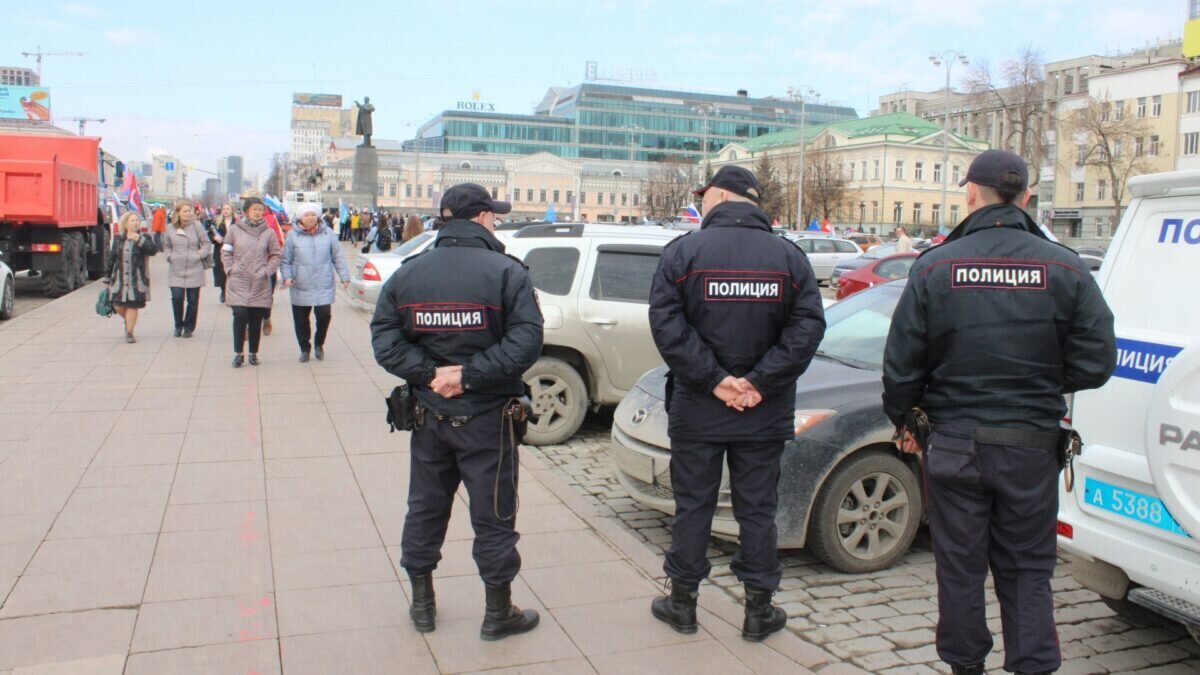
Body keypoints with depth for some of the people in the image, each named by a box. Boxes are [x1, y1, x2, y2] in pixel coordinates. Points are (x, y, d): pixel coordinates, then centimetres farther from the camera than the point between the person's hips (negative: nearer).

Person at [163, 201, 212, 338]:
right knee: (177, 298, -7)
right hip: (176, 270, 1)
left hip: (194, 270, -1)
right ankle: (178, 325, 13)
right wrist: (169, 256, 1)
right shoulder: (171, 228, 4)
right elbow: (166, 245, 18)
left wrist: (199, 255, -11)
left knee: (193, 300, 3)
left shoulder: (196, 226, -3)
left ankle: (189, 327, 18)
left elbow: (207, 243, 3)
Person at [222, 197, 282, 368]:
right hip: (238, 283, -1)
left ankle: (253, 353, 19)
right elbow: (226, 252, 8)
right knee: (240, 315, -9)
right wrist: (230, 269, -3)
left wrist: (266, 271, -4)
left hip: (260, 284, 1)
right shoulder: (235, 229, 2)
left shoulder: (269, 232, 1)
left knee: (256, 320, 5)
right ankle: (238, 353, 4)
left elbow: (275, 255, 7)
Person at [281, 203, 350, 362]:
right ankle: (305, 348, 28)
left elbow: (338, 257, 5)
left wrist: (344, 277, 0)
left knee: (324, 315, -7)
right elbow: (285, 260, 5)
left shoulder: (328, 233, 3)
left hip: (324, 287, 0)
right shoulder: (293, 235, 0)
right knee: (301, 321, 6)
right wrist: (287, 276, -10)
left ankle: (319, 344, 20)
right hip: (301, 288, 0)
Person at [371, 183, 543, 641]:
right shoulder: (506, 272, -11)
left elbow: (384, 340, -6)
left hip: (428, 415, 4)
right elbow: (526, 340, -22)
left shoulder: (408, 272, 1)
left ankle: (422, 603, 30)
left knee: (425, 509, 18)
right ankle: (498, 614, 20)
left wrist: (429, 374, -12)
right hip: (487, 417, -4)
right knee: (493, 516, 8)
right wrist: (470, 375, -20)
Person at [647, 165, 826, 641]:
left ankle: (683, 602, 23)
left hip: (697, 410, -1)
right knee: (757, 509, 10)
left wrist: (714, 380, -14)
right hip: (764, 414, 2)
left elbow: (667, 325, -15)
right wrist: (758, 383, -11)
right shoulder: (789, 256, 2)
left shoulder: (684, 251, -5)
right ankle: (759, 611, 19)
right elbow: (808, 327, -7)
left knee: (693, 505, 11)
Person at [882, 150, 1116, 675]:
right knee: (1027, 570, 13)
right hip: (1032, 447, 1)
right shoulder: (1066, 269, -4)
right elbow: (1096, 363, -4)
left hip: (954, 443, 0)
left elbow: (901, 364, -5)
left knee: (960, 566, 13)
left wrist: (901, 421, 11)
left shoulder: (934, 267, -7)